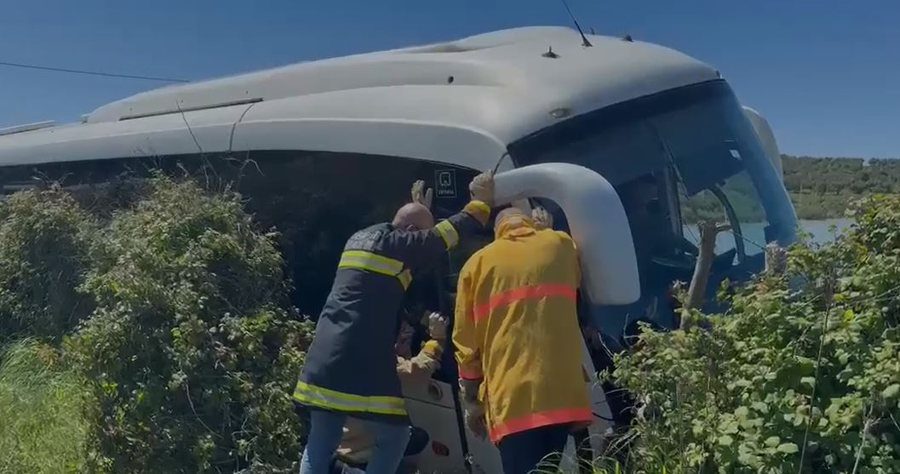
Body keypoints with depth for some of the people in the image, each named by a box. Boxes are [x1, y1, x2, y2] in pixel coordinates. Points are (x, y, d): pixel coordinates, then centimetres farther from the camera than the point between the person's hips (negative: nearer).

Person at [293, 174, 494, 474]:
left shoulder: (361, 239, 19)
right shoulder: (396, 243, -5)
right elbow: (451, 232, -1)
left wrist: (417, 205, 44)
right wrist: (482, 201, 14)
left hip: (325, 360, 8)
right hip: (363, 363, -8)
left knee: (320, 445, 13)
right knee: (394, 437, 7)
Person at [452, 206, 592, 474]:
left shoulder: (478, 263, 8)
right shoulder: (561, 245, 12)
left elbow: (466, 341, 8)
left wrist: (471, 401, 17)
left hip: (512, 398, -2)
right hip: (562, 391, 2)